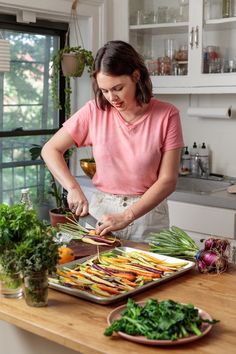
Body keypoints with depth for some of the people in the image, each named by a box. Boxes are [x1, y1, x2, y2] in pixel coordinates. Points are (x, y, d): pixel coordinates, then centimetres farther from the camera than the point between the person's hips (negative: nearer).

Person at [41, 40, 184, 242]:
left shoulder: (166, 115, -11)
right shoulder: (95, 111, -6)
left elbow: (168, 180, -13)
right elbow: (51, 150, 0)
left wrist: (126, 217, -21)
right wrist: (73, 187, -15)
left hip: (148, 213, -1)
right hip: (102, 210, 2)